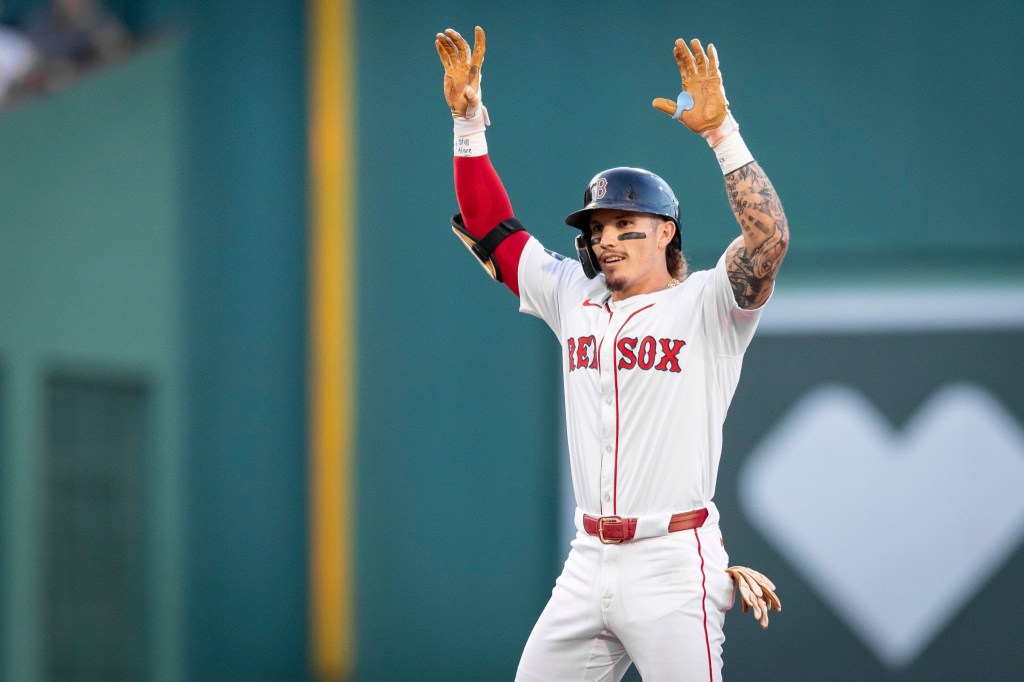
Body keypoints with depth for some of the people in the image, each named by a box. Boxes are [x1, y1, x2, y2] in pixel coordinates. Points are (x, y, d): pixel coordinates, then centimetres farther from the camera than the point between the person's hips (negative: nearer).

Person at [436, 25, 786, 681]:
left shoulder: (704, 305, -3)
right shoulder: (575, 299, 13)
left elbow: (769, 239, -20)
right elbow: (491, 227, 18)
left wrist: (721, 131, -26)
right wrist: (469, 119, 10)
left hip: (674, 564, -6)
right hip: (588, 566, 6)